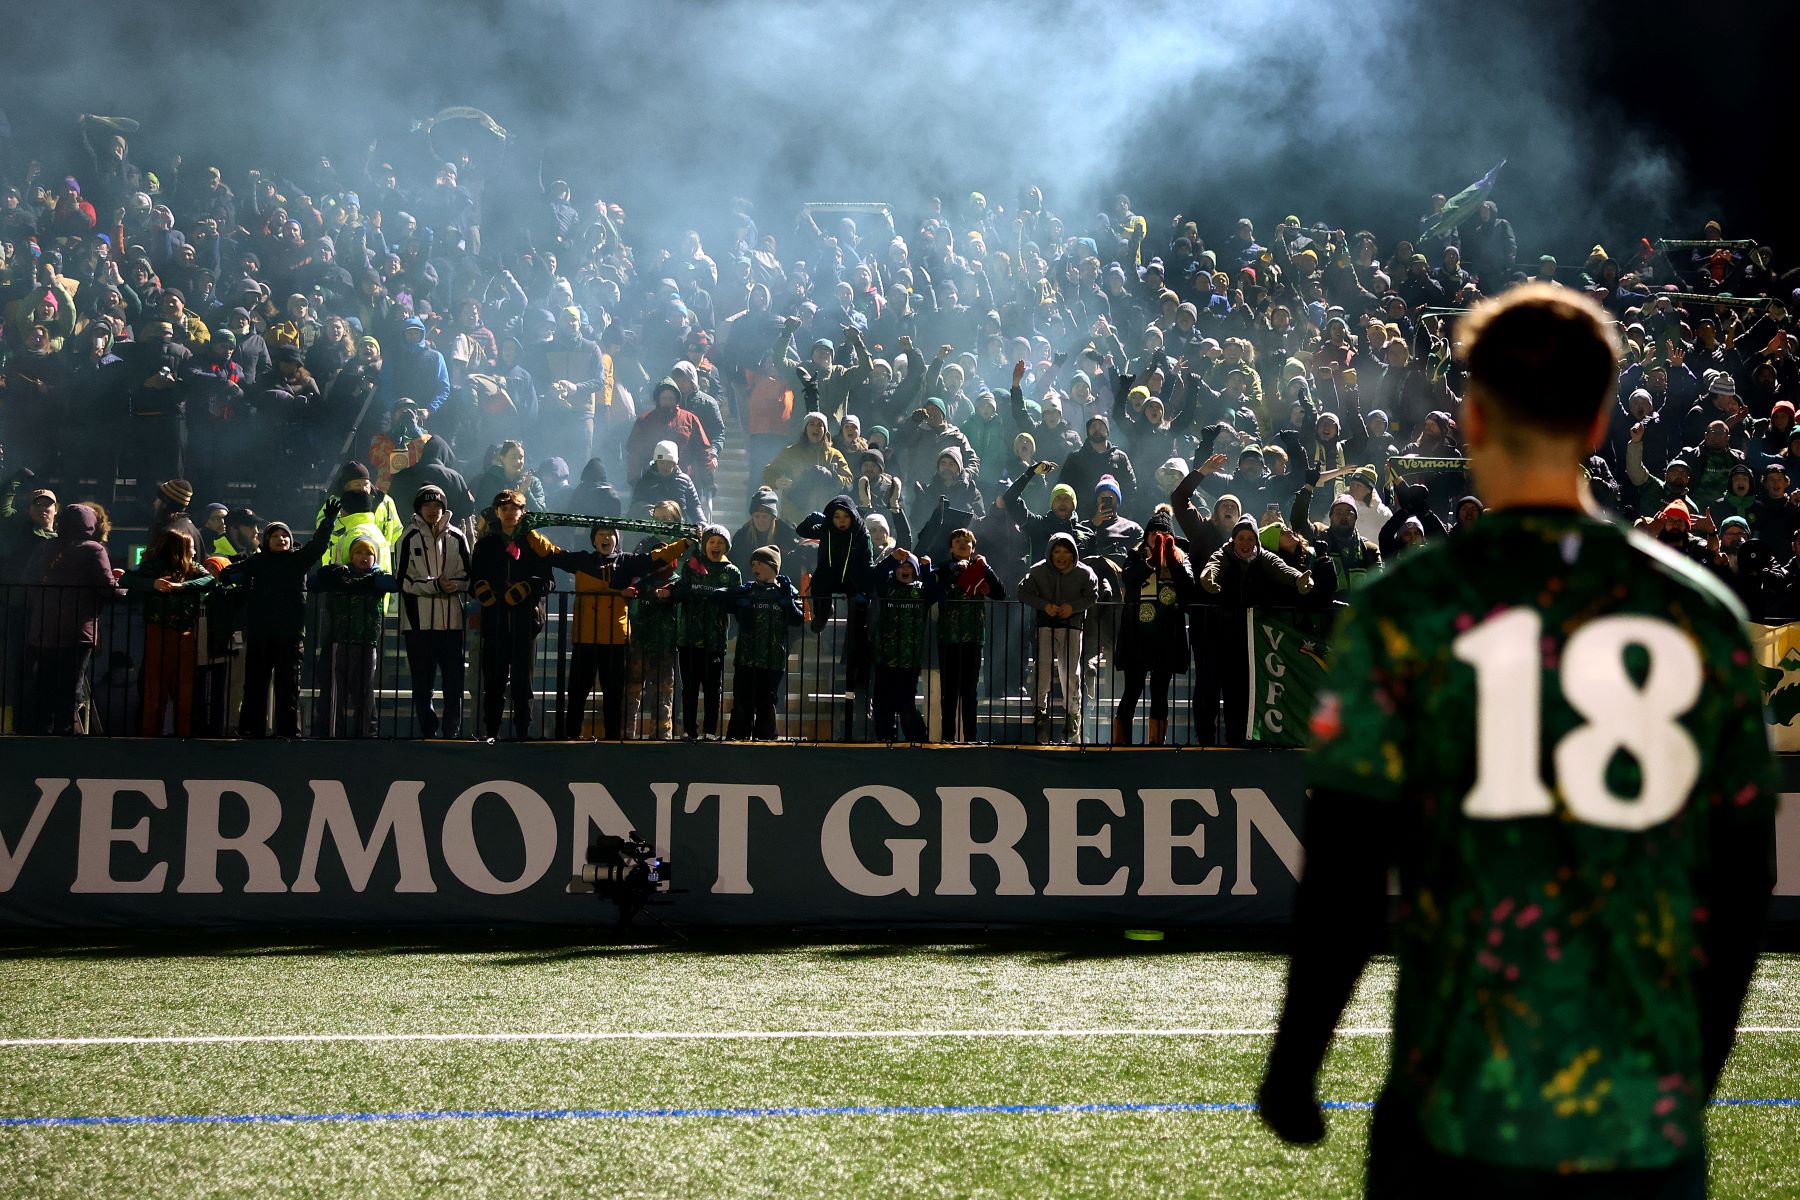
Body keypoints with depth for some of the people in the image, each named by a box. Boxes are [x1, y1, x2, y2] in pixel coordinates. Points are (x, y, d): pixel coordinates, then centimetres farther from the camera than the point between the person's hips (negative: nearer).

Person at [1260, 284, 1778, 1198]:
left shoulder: (1405, 609, -4)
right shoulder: (1702, 613, 4)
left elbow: (1344, 873, -6)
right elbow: (1743, 877, 10)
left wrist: (1292, 1066, 7)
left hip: (1458, 1119, -2)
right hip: (1651, 1122, 2)